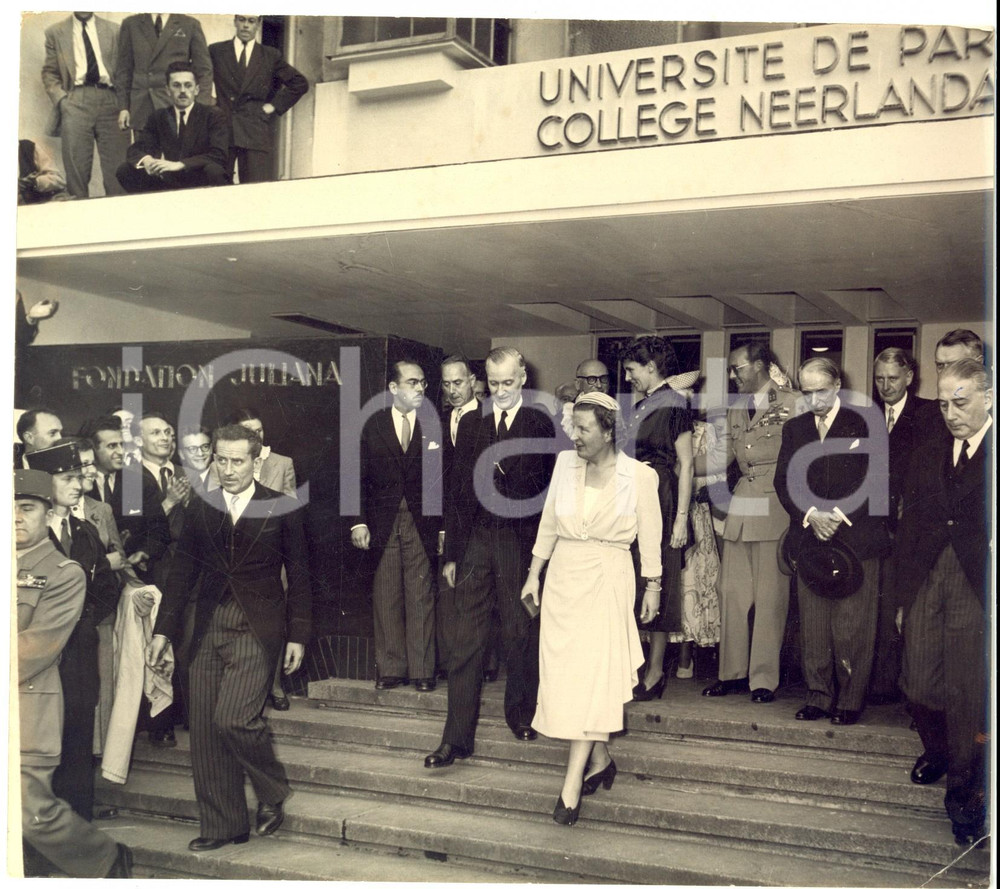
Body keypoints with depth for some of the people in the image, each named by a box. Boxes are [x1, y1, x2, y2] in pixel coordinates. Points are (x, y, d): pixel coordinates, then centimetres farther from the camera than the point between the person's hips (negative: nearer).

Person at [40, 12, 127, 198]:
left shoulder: (114, 31, 16)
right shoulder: (55, 32, 15)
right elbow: (49, 72, 14)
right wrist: (60, 98, -2)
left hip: (109, 100, 0)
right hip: (76, 101, 0)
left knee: (117, 162, -7)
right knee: (76, 164, -5)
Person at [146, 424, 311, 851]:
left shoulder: (281, 508, 0)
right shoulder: (200, 508, 9)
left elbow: (298, 575, 3)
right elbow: (181, 571, 12)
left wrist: (298, 636, 0)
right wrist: (163, 630, 7)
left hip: (258, 628, -4)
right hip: (209, 628, 4)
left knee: (232, 717, -17)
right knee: (204, 731, 4)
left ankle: (273, 793, 10)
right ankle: (221, 826, 18)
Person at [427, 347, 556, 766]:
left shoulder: (540, 425, 1)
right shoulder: (470, 423, 10)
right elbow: (457, 490, 8)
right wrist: (451, 553, 5)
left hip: (520, 541, -2)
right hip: (474, 540, 2)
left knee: (521, 634, 10)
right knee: (464, 640, 1)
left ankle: (521, 713, 32)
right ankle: (457, 738, 7)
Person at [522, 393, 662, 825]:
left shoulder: (639, 476, -7)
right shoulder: (565, 463, 2)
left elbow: (650, 536, 2)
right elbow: (548, 523, 10)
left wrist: (652, 587, 6)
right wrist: (534, 575, 11)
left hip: (607, 580, -4)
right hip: (562, 575, 4)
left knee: (590, 675, -8)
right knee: (564, 671, 6)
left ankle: (572, 784, -6)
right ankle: (600, 759, 24)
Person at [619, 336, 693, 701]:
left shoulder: (673, 405, -8)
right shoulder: (639, 407, 15)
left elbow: (685, 465, -12)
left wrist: (681, 517, -16)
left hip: (660, 500, -8)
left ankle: (655, 672, 7)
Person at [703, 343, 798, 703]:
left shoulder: (793, 402, 1)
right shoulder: (735, 410, 20)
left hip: (776, 507, -6)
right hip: (741, 505, 6)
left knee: (770, 597, -3)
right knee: (731, 593, 5)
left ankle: (764, 679, 5)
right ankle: (732, 673, 15)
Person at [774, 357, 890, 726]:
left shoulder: (865, 423, 2)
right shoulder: (793, 429, 14)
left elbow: (879, 478, -4)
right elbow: (783, 482, 9)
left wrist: (840, 514, -12)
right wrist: (811, 515, -8)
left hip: (856, 539, -4)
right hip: (809, 539, 4)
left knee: (853, 627, -3)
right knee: (812, 625, 5)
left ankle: (850, 701, 8)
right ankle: (818, 696, 14)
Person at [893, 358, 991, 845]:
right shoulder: (927, 455, 14)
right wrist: (902, 595, 12)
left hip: (977, 587, -4)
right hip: (926, 582, 4)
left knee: (967, 690, -2)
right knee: (919, 685, 6)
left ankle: (963, 788, 16)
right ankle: (936, 750, 36)